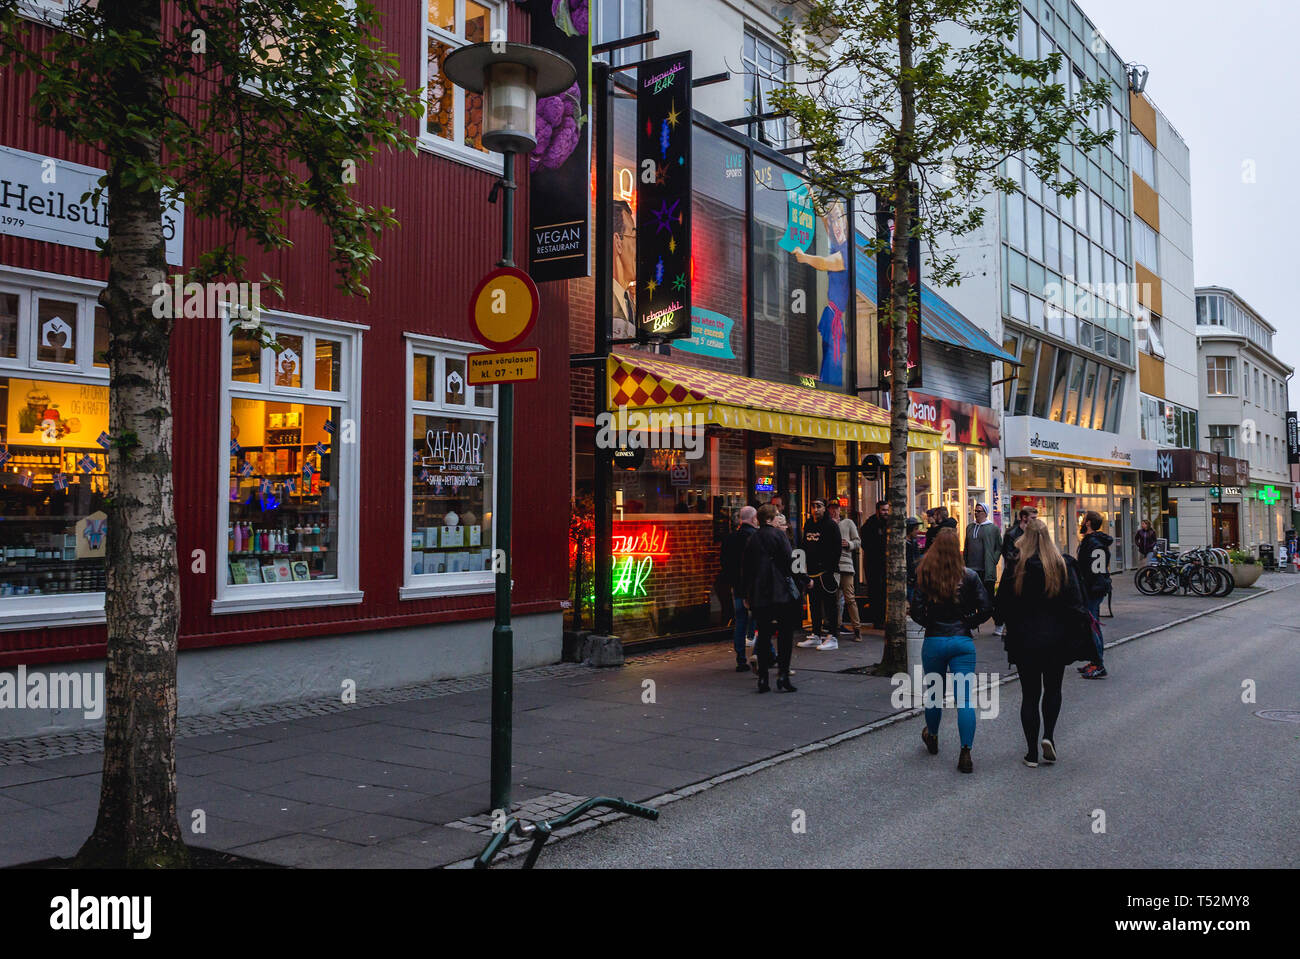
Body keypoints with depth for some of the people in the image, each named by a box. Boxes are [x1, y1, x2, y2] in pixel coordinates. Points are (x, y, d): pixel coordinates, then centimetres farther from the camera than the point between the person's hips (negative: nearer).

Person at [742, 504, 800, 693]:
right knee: (785, 633, 4)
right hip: (781, 592, -5)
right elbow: (789, 562, -10)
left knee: (763, 635, 9)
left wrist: (747, 594, 19)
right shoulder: (778, 534, -5)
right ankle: (783, 675, -3)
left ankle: (763, 679, 7)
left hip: (758, 595, 5)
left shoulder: (751, 540, 10)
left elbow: (747, 569, 13)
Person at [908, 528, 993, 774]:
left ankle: (932, 737, 40)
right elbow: (986, 608, -6)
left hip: (934, 641, 0)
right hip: (963, 641, 0)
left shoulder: (925, 576, -6)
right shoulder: (970, 576, -4)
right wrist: (968, 623, 9)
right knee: (965, 698, -1)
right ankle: (966, 753, -8)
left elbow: (917, 612, -10)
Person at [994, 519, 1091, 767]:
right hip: (1056, 640, 1)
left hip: (1023, 641, -1)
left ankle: (1032, 753, 8)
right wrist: (1074, 629, 8)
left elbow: (1002, 606, -4)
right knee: (1053, 689, 20)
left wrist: (1006, 623, 15)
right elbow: (1076, 605, -5)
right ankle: (1048, 735, 2)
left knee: (1030, 694, 8)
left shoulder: (1015, 567, -9)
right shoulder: (1063, 565, -7)